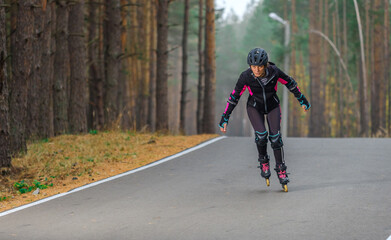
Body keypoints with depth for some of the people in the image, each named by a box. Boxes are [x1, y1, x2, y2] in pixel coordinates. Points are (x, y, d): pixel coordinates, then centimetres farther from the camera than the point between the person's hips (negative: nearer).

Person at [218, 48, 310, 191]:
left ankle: (281, 170, 3)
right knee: (261, 134, -22)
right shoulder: (246, 76, -27)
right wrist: (224, 119, -15)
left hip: (273, 106, 1)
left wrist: (303, 101, 2)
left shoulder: (274, 72, -26)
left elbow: (290, 84, -8)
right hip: (254, 107, -1)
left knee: (275, 137, -12)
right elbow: (234, 97, -16)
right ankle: (263, 161, 5)